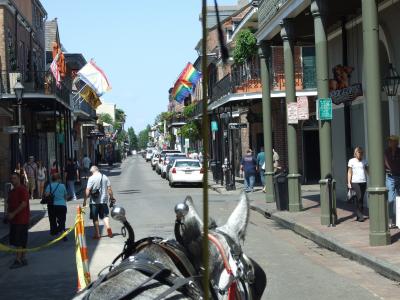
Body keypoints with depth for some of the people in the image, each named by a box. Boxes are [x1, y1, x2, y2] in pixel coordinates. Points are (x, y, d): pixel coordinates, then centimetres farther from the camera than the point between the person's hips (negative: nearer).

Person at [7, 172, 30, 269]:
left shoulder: (22, 190, -11)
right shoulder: (12, 191, 17)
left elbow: (24, 203, -19)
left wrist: (13, 213, -20)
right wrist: (9, 214, 7)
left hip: (21, 220, -9)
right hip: (14, 219, 9)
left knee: (19, 241, -10)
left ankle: (18, 260, -9)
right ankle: (23, 259, 17)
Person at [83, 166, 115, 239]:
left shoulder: (91, 178, -9)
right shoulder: (105, 177, 5)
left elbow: (88, 190, -12)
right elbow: (109, 188, 5)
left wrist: (85, 200, -7)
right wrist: (111, 198, 15)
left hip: (94, 201, -4)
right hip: (104, 200, 4)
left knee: (95, 218, 5)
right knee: (105, 215, 13)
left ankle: (97, 234, 7)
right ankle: (108, 227, -10)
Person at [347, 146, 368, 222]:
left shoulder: (364, 161, 11)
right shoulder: (351, 161, 3)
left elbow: (368, 171, 8)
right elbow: (349, 172, 4)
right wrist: (349, 183, -1)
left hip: (363, 182, 4)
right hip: (355, 182, -4)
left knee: (361, 198, 5)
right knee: (359, 197, -14)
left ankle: (359, 215, 12)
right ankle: (359, 215, -8)